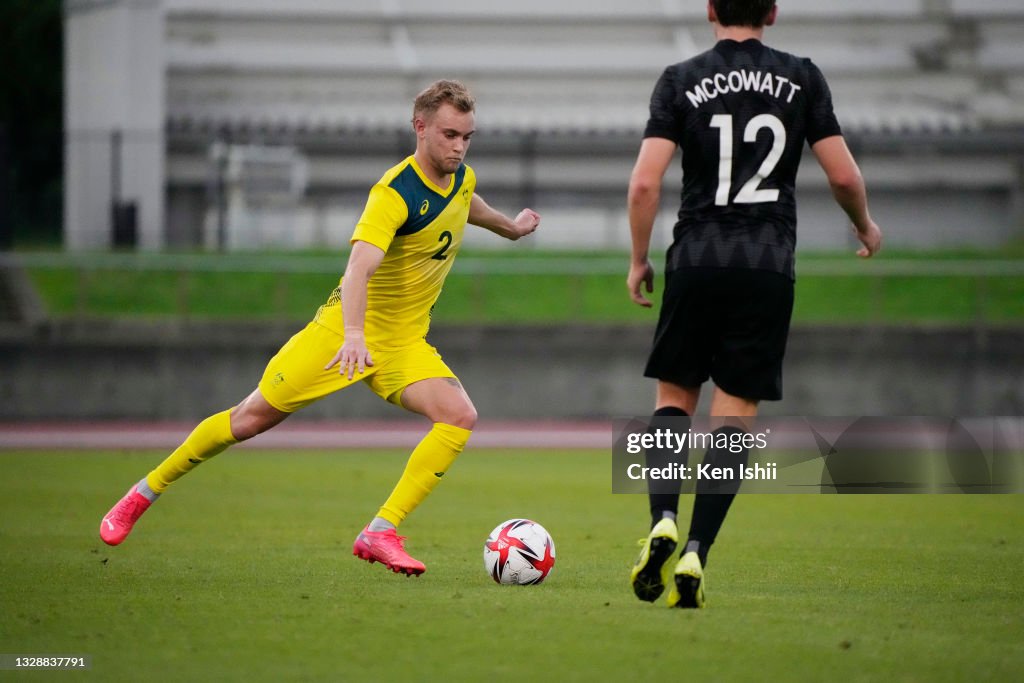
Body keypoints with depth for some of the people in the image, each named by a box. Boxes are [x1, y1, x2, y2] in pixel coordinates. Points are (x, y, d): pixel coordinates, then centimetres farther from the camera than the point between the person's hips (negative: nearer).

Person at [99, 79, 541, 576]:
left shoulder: (461, 177, -1)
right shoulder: (395, 192, -26)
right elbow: (359, 265, -41)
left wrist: (508, 226, 44)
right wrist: (355, 334, -57)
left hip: (405, 342, 6)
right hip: (345, 331, -6)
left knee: (459, 416, -21)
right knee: (253, 418, 0)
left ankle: (380, 534, -21)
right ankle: (142, 494, 19)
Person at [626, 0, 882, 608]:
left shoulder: (681, 81, 2)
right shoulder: (802, 78, 4)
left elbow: (645, 182, -5)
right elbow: (843, 175, 2)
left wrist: (639, 261, 8)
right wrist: (865, 227, 22)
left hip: (695, 262, 0)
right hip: (769, 267, 0)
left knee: (674, 398, 14)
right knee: (734, 416, 3)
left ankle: (663, 522, -9)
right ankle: (696, 554, -8)